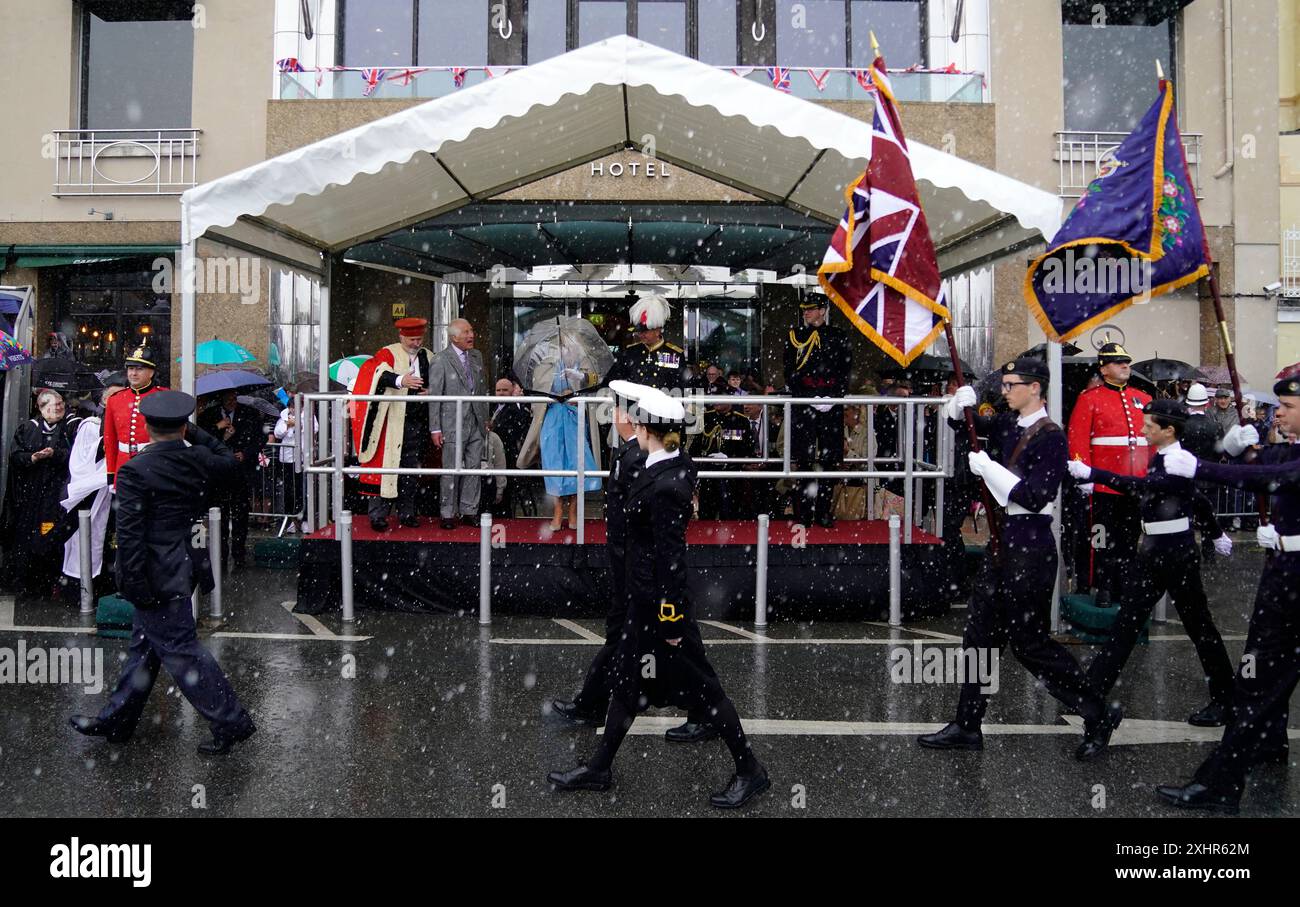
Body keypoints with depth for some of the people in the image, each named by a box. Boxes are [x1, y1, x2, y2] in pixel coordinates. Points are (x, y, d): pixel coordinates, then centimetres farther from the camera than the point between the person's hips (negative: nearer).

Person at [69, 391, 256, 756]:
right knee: (144, 644, 18)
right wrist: (197, 433, 19)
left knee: (180, 650, 0)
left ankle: (231, 722, 3)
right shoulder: (199, 460, -2)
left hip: (157, 577, -7)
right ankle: (115, 720, 31)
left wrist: (135, 585, -15)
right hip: (189, 567, 8)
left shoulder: (135, 471, -17)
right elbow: (229, 462, 23)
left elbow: (129, 534, -19)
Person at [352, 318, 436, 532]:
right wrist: (400, 380, -38)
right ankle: (377, 515, 2)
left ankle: (407, 512, 19)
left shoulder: (428, 357, 12)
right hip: (392, 423, -5)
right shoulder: (389, 354, -4)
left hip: (417, 423, 5)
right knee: (386, 466, -5)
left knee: (412, 470, 9)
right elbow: (375, 369, -23)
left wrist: (429, 392, 0)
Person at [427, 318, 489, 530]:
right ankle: (448, 514, 9)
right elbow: (434, 397, -8)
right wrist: (435, 429, -11)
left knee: (473, 469, 8)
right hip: (453, 425, -5)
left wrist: (485, 418, 14)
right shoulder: (440, 361, -7)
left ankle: (469, 511, 17)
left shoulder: (476, 356, 11)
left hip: (476, 424, 5)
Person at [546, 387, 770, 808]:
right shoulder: (675, 465, 3)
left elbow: (671, 556, -23)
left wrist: (670, 615, -20)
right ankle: (599, 768, 29)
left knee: (699, 686, 2)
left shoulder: (666, 486, -24)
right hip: (645, 599, 10)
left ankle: (749, 770, 16)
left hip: (660, 600, -10)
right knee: (626, 679, 17)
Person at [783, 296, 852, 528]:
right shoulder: (795, 335, 9)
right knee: (805, 460, -2)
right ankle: (805, 514, 3)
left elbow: (846, 371, 6)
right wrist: (808, 398, -6)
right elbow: (789, 372, 5)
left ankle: (824, 512, 9)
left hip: (831, 405, 1)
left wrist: (833, 397, -8)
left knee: (829, 460, 2)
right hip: (803, 405, -1)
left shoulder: (838, 337, 8)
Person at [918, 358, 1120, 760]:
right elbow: (961, 422, 18)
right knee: (980, 633, 10)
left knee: (1030, 640, -1)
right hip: (1005, 539, 9)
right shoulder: (1010, 425, 8)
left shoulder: (1050, 436, -15)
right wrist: (960, 404, -3)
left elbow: (1034, 496, -22)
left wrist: (989, 468, -18)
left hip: (1030, 544, -9)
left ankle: (1099, 715, 16)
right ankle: (967, 726, 18)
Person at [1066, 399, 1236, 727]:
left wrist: (1090, 473, -38)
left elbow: (1142, 486, -33)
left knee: (1198, 625, 5)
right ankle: (1091, 690, 8)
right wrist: (1216, 535, 32)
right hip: (1152, 551, 8)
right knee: (1126, 622, 7)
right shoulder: (1160, 458, 10)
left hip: (1177, 552, -8)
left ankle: (1224, 700, 20)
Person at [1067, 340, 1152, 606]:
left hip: (1138, 484, 5)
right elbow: (1077, 439, -8)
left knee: (1131, 538, 11)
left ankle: (1125, 585, 21)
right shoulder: (1089, 399, -2)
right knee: (1104, 537, 1)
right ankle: (1104, 587, 10)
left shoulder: (1143, 398, 13)